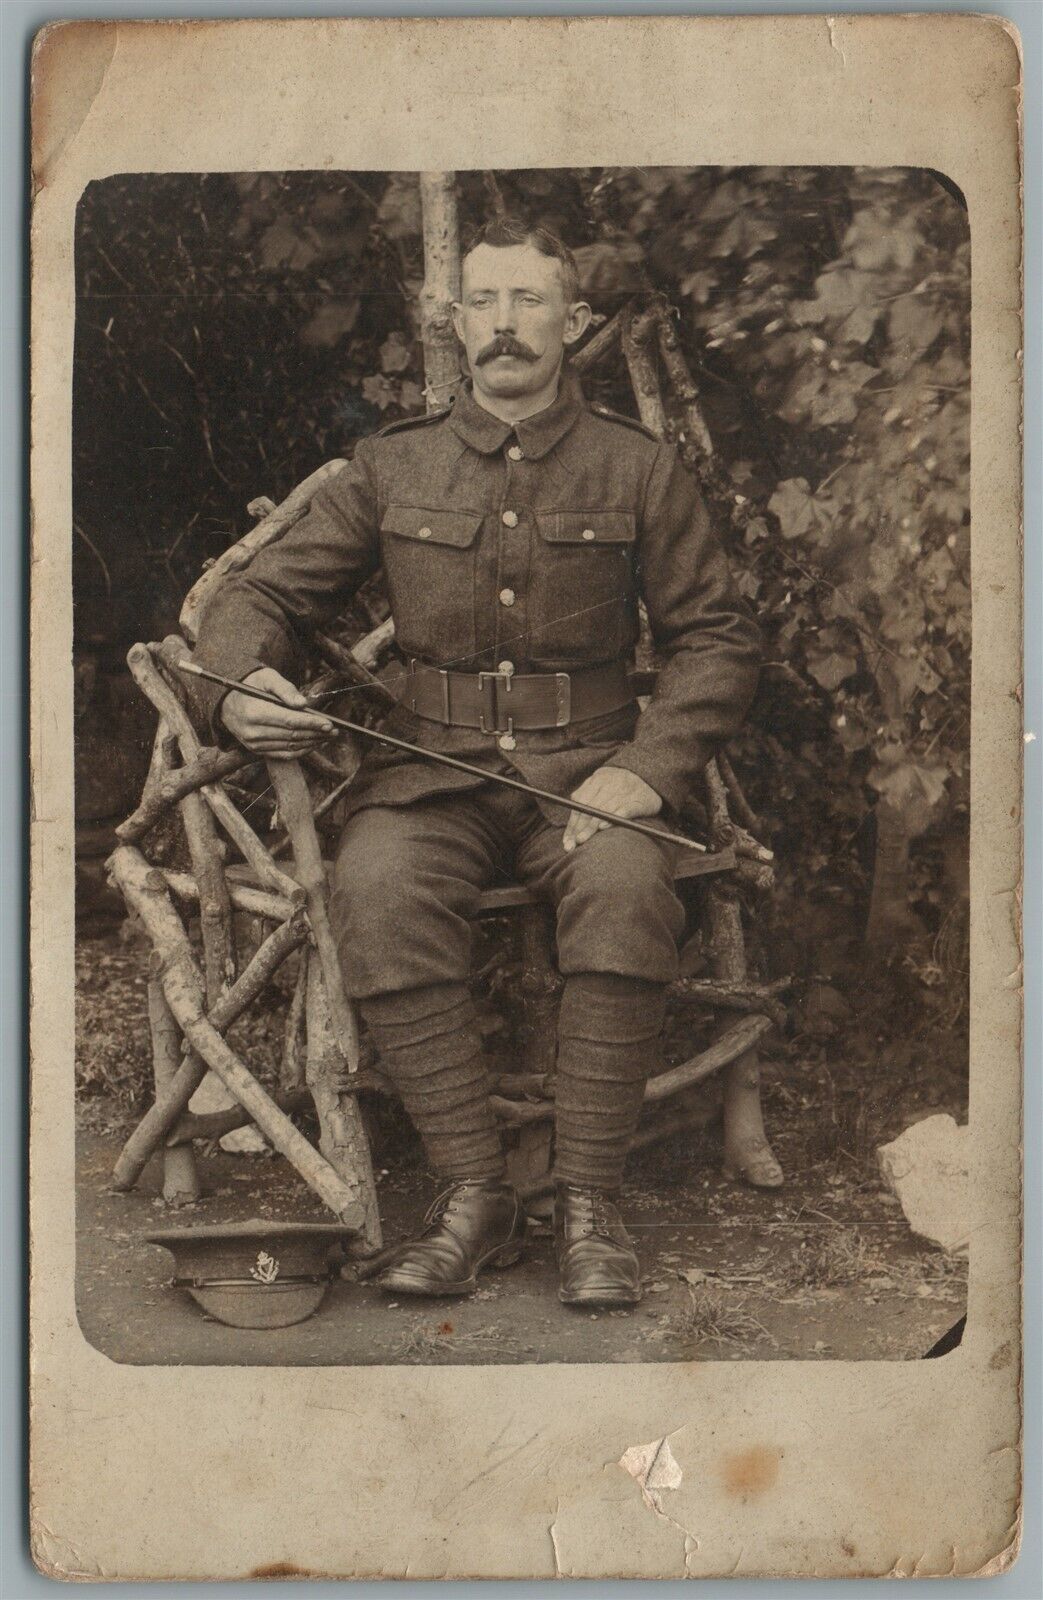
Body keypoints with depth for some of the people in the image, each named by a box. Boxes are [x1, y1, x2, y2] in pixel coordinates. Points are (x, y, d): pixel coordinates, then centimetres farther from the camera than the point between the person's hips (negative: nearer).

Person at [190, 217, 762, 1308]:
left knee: (625, 884, -35)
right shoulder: (392, 468, 11)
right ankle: (472, 1195, -24)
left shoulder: (638, 469, 8)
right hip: (433, 771, 1)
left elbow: (717, 636, 9)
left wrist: (645, 768, -8)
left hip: (586, 769, -1)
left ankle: (588, 1203, -24)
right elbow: (261, 594, 14)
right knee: (376, 888, -32)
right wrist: (242, 683, -10)